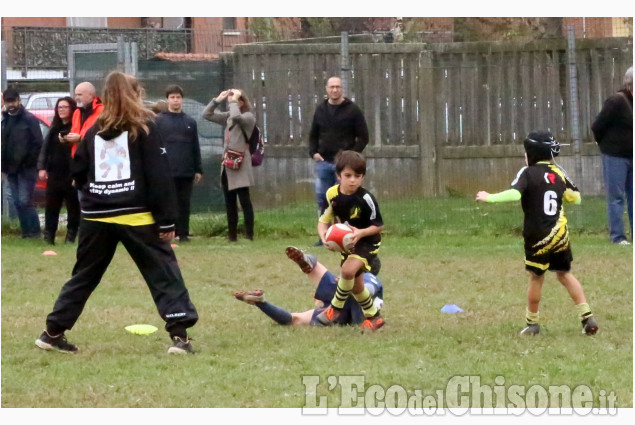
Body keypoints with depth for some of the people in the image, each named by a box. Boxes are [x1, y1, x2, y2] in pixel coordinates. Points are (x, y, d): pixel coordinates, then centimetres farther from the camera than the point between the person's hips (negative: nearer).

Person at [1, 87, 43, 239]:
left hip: (26, 169, -6)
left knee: (25, 201, -11)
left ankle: (35, 232, -4)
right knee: (17, 202, 7)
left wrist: (28, 163, -14)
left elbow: (38, 144, -9)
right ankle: (26, 232, 13)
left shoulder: (29, 119, -5)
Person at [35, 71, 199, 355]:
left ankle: (53, 333, 21)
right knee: (164, 273, -1)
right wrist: (167, 220, -7)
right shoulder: (144, 128, -3)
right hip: (137, 216, -4)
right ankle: (179, 334, -14)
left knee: (84, 276, 17)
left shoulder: (94, 131, 10)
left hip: (96, 217, 4)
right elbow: (159, 177, -8)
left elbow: (78, 173, 13)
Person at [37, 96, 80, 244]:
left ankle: (71, 236, 7)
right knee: (51, 206, 7)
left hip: (71, 175, -6)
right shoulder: (54, 128, 15)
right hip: (54, 174, 6)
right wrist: (42, 167, 6)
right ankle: (48, 237, 11)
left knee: (73, 206, 2)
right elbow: (45, 148, 15)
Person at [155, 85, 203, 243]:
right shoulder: (159, 120, 3)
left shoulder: (190, 122, 13)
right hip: (166, 172, -3)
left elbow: (196, 148, 14)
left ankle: (183, 233, 10)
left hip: (186, 172, 3)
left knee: (184, 204, 5)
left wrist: (198, 170, 10)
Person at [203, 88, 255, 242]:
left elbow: (236, 117, -28)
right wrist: (218, 100, 6)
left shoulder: (248, 117, -6)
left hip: (240, 166, -8)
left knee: (244, 201, -7)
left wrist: (234, 100, -13)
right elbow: (207, 114, 16)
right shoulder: (228, 117, 14)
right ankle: (232, 235, 13)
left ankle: (249, 235, -7)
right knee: (229, 203, 9)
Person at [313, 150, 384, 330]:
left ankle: (335, 309, -10)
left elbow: (378, 226, -16)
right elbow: (323, 220, -3)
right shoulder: (332, 194, -11)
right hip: (346, 243, 6)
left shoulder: (365, 199, -24)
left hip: (367, 243, -6)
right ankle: (374, 317, 34)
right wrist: (324, 236, -23)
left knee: (348, 270, -30)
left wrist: (361, 233, -33)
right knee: (355, 286, 13)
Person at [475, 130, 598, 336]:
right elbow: (576, 197, 14)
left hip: (538, 236, -5)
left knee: (536, 277, 8)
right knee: (565, 274, 15)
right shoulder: (558, 173, 7)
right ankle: (587, 318, 8)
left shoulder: (528, 173, -9)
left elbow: (514, 194, -26)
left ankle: (532, 323, 18)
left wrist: (489, 197, -16)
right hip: (560, 232, 5)